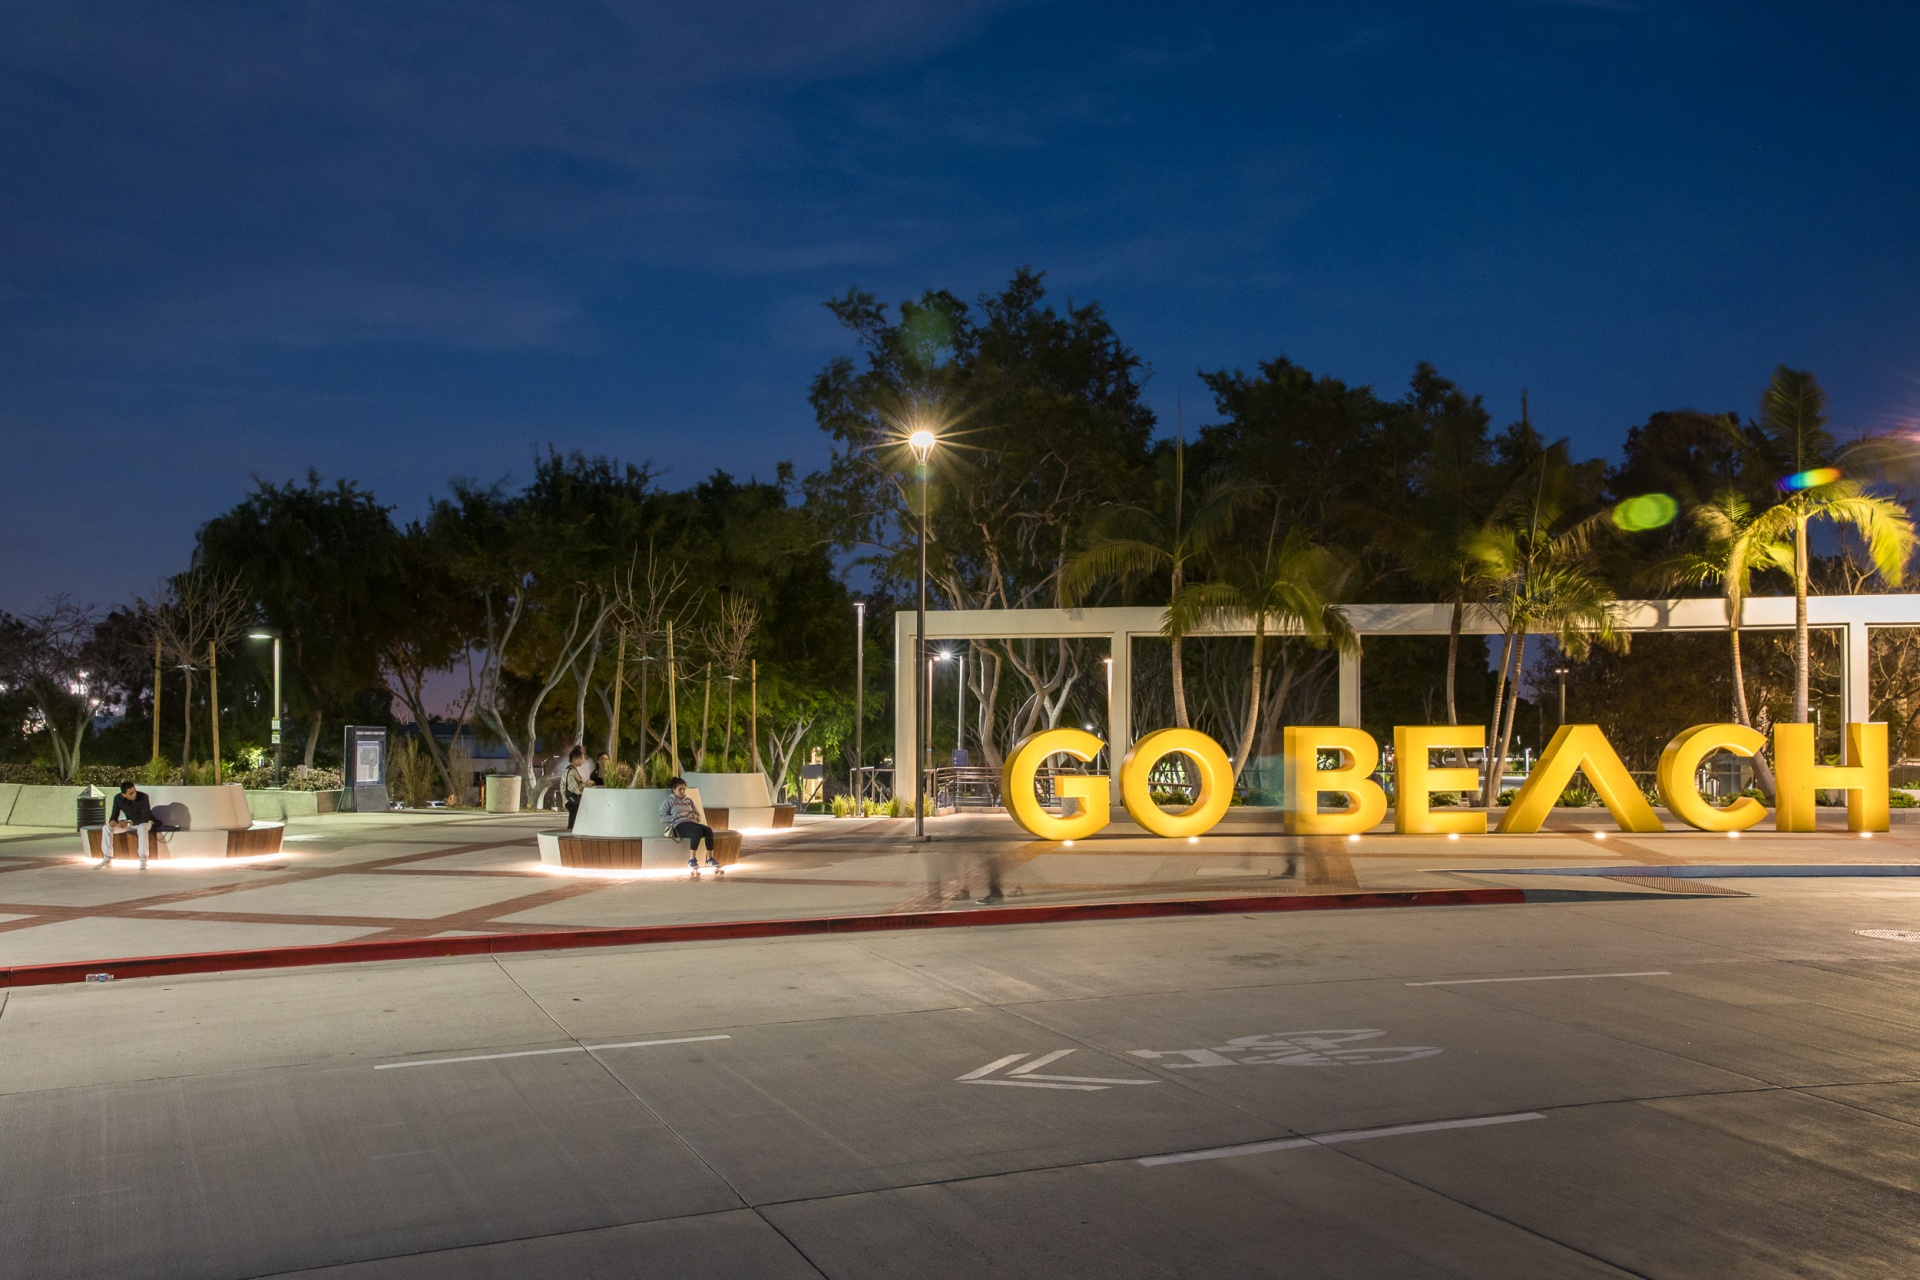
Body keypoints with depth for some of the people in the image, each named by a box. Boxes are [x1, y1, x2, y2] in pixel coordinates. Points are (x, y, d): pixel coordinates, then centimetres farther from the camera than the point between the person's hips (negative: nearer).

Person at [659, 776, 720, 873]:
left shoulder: (689, 800, 28)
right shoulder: (669, 801, 12)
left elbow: (698, 815, 26)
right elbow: (663, 818, -1)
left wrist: (694, 816, 1)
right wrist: (679, 815, -10)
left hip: (692, 823, 5)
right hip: (679, 825, -5)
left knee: (708, 830, -27)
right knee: (697, 831, -37)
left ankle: (710, 858, -25)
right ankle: (692, 860, -33)